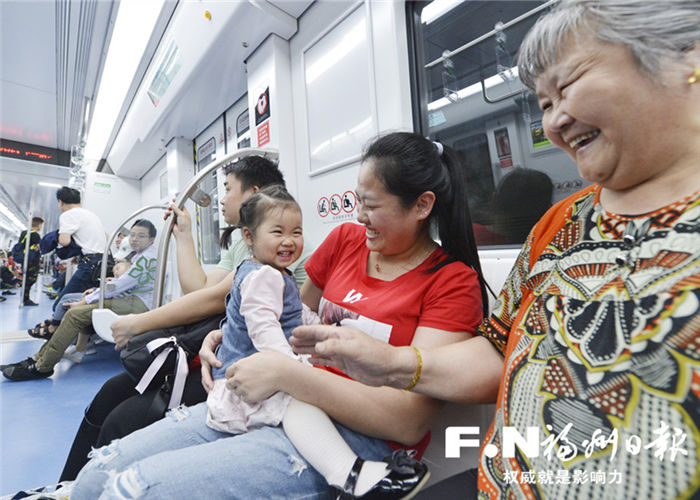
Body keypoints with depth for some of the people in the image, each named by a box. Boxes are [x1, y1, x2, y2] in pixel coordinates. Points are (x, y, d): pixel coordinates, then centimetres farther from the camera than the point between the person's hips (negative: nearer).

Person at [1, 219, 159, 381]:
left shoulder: (148, 257, -12)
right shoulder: (140, 256, 22)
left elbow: (120, 285, -15)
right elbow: (125, 284, 24)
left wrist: (86, 300, -7)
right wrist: (96, 291, 12)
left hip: (138, 302, -10)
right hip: (131, 297, 10)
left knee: (76, 313, -15)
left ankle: (42, 366, -6)